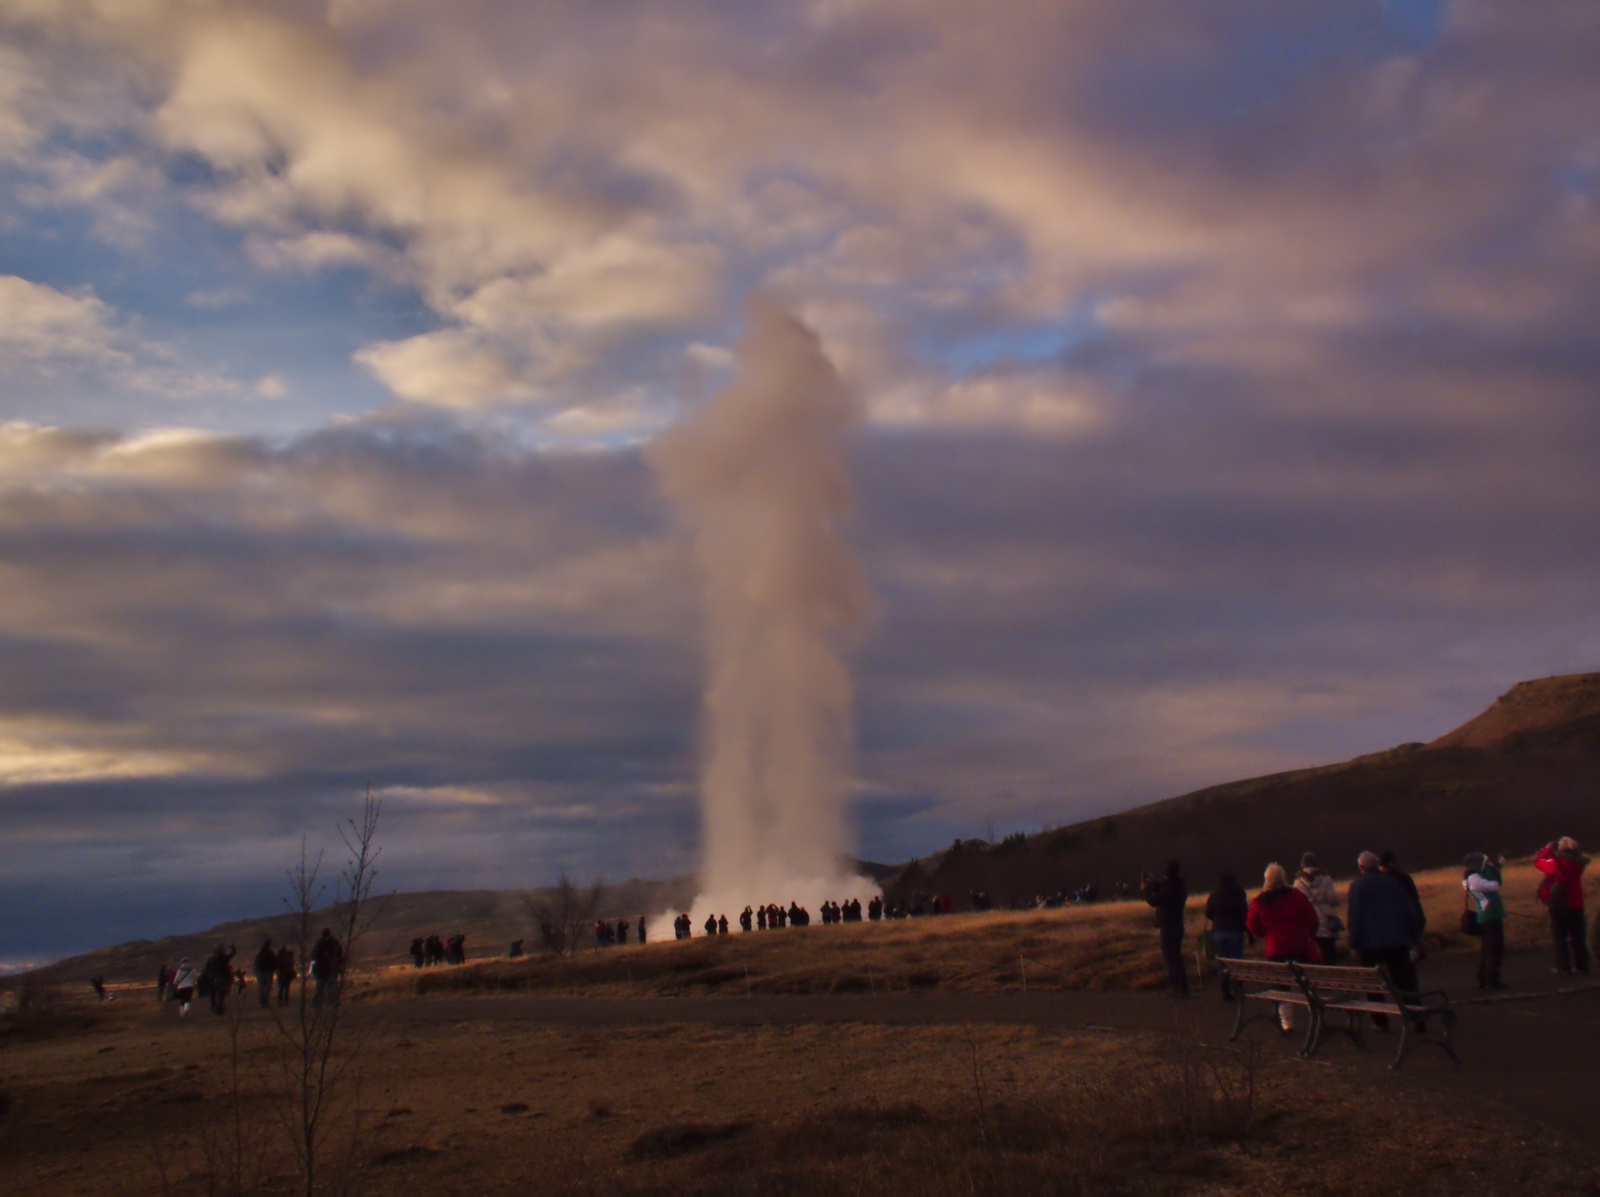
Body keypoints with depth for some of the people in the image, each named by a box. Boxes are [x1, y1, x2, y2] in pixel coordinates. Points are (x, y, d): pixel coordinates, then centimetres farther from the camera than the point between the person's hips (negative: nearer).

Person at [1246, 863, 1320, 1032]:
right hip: (1299, 947, 0)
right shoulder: (1296, 895, -4)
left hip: (1275, 950, 0)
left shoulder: (1259, 902, -1)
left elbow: (1252, 926, 3)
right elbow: (1311, 918, -3)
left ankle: (1287, 1024, 2)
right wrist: (1311, 936, 14)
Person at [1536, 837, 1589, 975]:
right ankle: (1582, 965, 15)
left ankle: (1563, 966, 4)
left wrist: (1548, 849, 9)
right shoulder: (1578, 863, -3)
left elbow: (1538, 862, -2)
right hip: (1576, 903, 4)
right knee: (1577, 936, 13)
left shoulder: (1556, 863, -16)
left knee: (1560, 936, 5)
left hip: (1559, 905, -4)